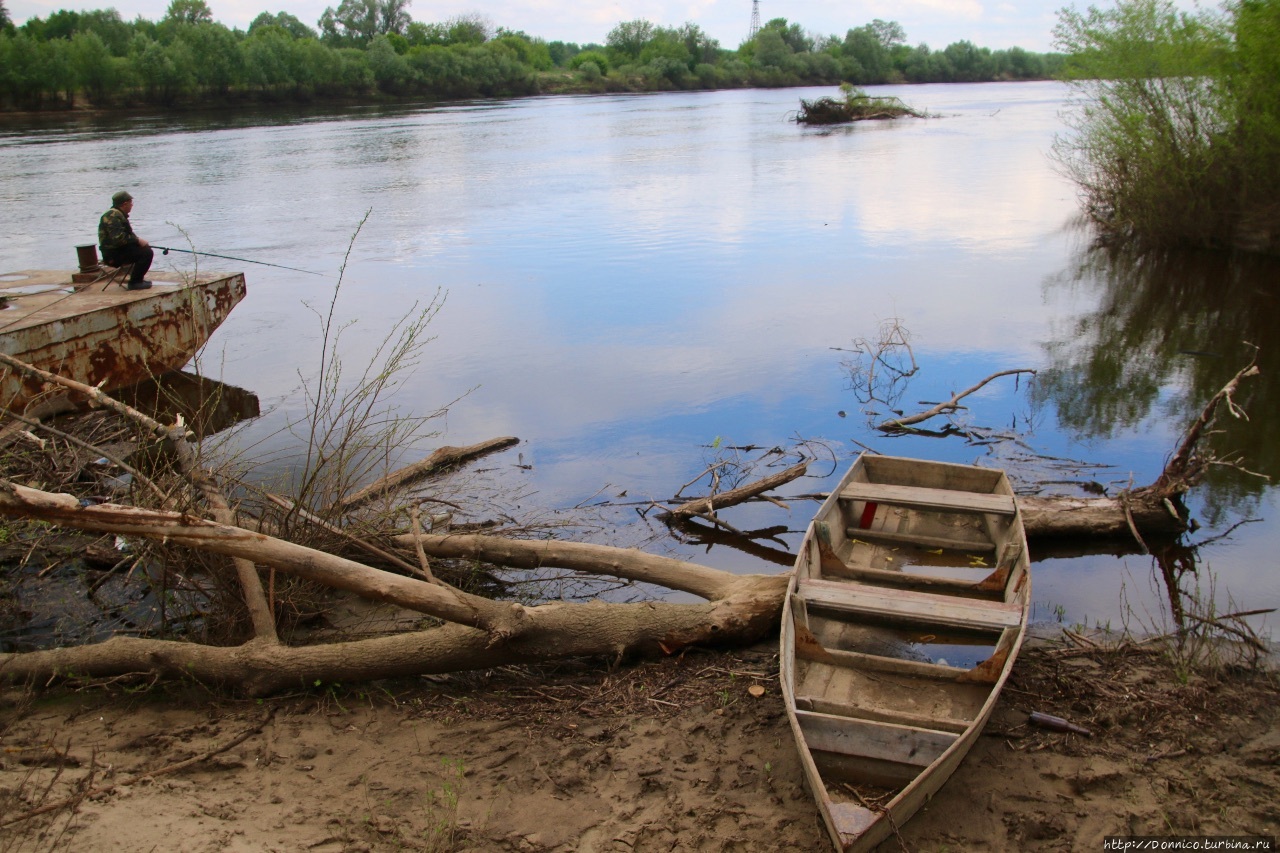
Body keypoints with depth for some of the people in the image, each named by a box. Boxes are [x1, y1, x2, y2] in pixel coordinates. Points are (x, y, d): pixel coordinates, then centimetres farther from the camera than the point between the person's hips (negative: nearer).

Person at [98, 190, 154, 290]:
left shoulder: (119, 214, 16)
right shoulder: (113, 217, -18)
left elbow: (127, 234, 25)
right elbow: (118, 239, -28)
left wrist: (138, 240, 7)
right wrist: (137, 240, -19)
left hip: (118, 250, 11)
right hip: (113, 255, -11)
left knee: (146, 248, 19)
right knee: (147, 253, -20)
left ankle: (138, 278, 19)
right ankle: (135, 282, -16)